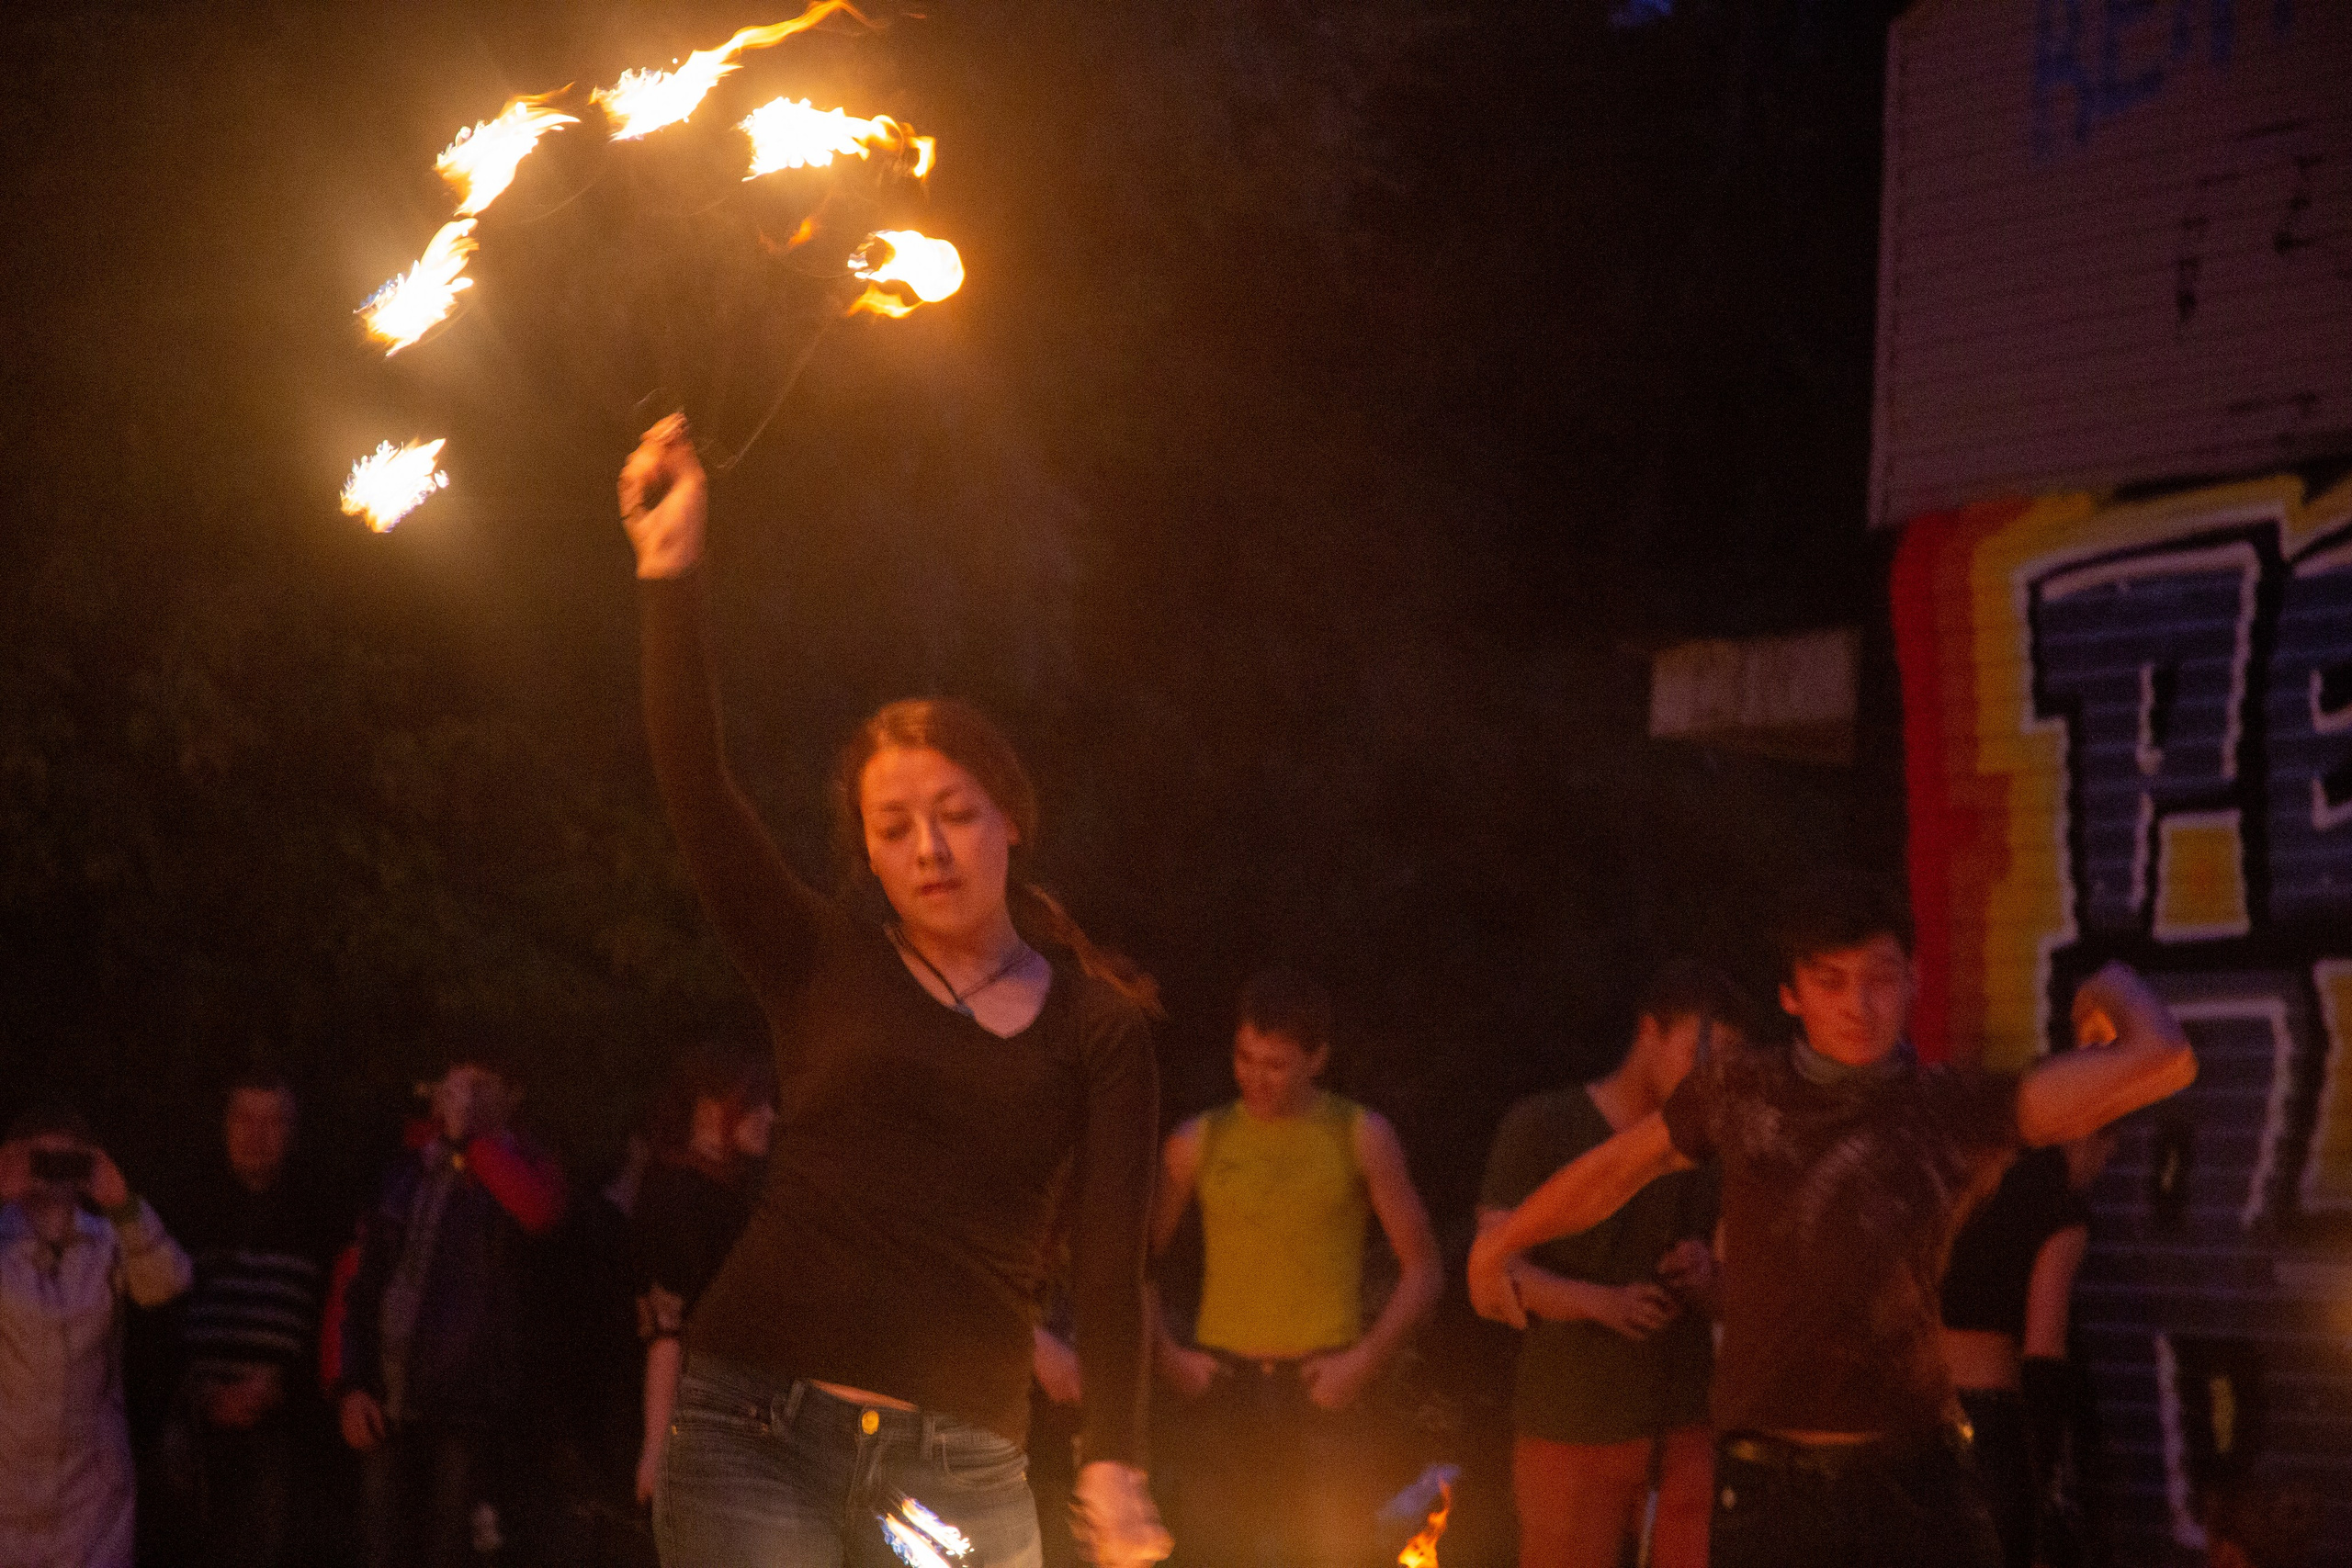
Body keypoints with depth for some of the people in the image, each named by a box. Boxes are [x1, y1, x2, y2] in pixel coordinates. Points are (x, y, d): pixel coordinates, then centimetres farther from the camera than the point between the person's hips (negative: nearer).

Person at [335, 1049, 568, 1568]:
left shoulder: (521, 1165, 7)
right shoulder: (402, 1175, 16)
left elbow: (539, 1211, -19)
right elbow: (355, 1286, 14)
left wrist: (470, 1138, -10)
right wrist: (349, 1383, 3)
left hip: (468, 1404, -3)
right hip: (386, 1402, 3)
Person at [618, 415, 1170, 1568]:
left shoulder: (1100, 1026, 9)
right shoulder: (823, 966, 10)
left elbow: (1110, 1256, -2)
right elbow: (695, 792, -2)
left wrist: (1113, 1465, -14)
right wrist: (671, 577, -11)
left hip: (962, 1470, 1)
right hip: (758, 1432, -1)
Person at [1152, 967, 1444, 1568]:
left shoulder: (1359, 1137, 4)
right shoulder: (1200, 1142, 8)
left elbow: (1423, 1268, 5)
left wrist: (1364, 1360, -6)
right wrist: (1167, 1355, 1)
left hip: (1321, 1398, -1)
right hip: (1224, 1391, 2)